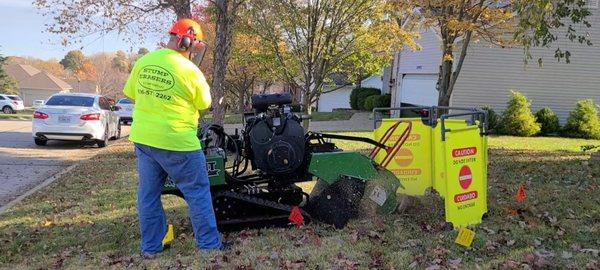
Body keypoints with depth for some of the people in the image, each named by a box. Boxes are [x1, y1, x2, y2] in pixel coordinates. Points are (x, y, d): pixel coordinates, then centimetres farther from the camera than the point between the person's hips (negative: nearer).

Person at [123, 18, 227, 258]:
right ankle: (209, 244, 13)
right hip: (176, 142, -6)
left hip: (142, 138, 6)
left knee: (148, 193, 15)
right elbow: (203, 107, -1)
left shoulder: (143, 62, 2)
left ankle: (150, 247, 24)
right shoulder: (190, 71, -13)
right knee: (198, 193, 7)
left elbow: (131, 96, 12)